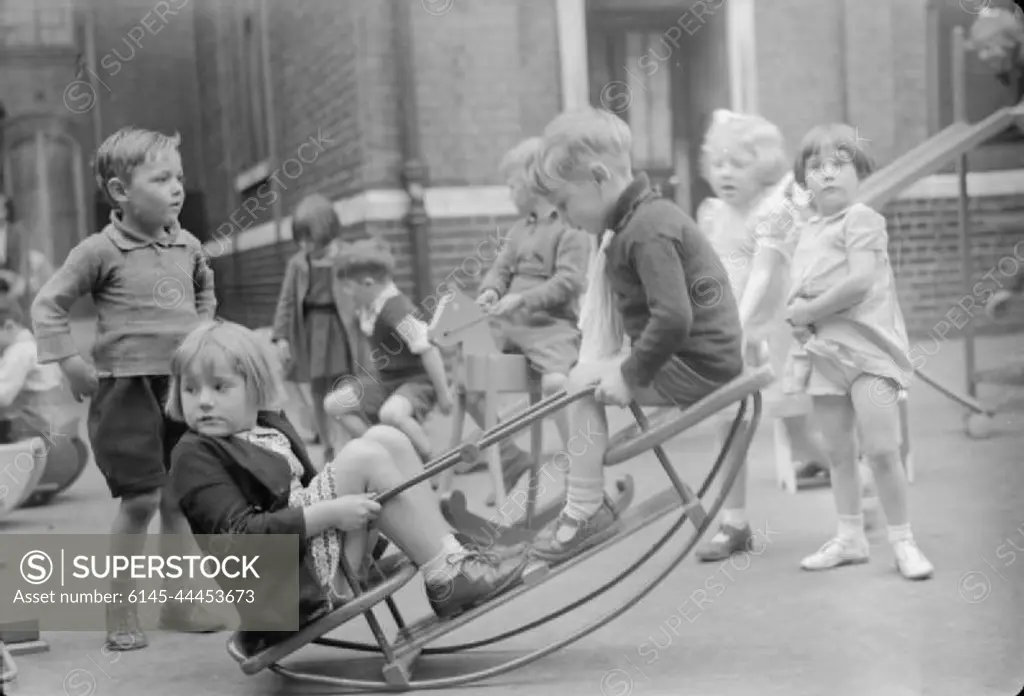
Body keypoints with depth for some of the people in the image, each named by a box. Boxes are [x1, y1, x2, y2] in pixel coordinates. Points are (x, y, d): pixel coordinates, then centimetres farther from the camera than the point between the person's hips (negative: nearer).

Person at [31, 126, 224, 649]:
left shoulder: (188, 247, 8)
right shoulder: (101, 251, -9)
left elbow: (205, 290, 29)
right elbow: (47, 305, -5)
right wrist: (70, 362, -12)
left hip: (183, 386, 6)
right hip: (126, 387, -6)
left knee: (179, 498, 10)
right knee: (140, 500, -7)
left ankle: (176, 602, 22)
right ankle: (120, 613, 7)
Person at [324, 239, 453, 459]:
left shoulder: (394, 310, -27)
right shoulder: (369, 307, 0)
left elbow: (428, 350, -27)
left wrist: (443, 394, -22)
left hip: (417, 379, -10)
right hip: (385, 378, 10)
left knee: (391, 413, -38)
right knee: (335, 404, 2)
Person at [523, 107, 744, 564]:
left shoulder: (647, 231, -20)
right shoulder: (638, 219, 12)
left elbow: (672, 318, -29)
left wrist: (630, 375, -20)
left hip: (696, 366, -10)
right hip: (704, 356, 10)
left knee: (584, 381, -8)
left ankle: (585, 512, -2)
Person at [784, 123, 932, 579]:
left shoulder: (861, 218, -7)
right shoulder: (804, 234, 15)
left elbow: (860, 281, -20)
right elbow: (797, 293, 18)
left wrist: (810, 309, -12)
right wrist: (794, 313, -5)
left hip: (868, 348, -7)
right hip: (824, 353, 7)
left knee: (880, 449, -10)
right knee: (838, 452, 12)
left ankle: (902, 541, 2)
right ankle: (850, 537, 23)